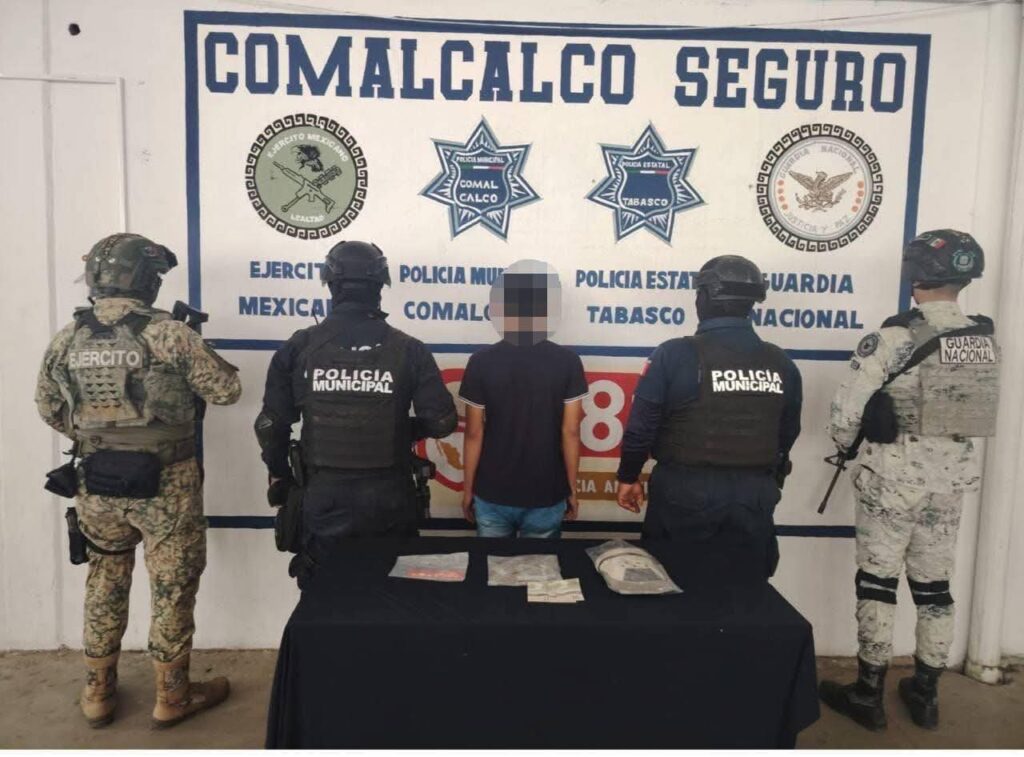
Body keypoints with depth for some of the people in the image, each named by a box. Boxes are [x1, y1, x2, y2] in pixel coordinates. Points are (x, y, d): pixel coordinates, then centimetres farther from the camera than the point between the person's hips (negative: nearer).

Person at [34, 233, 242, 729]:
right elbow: (226, 390, -9)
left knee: (104, 585, 20)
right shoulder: (168, 333, -15)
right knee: (172, 589, 10)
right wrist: (196, 349, 7)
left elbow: (50, 409, 11)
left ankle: (98, 693, 33)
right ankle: (171, 696, 23)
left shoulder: (67, 339, 0)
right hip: (165, 484, -4)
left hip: (98, 484, 5)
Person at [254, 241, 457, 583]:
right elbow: (442, 421, -7)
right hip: (389, 499, 0)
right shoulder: (408, 349, -7)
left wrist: (278, 472, 14)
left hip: (324, 496, 0)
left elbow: (271, 424, -3)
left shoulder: (300, 347, -6)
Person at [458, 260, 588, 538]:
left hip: (492, 495, 0)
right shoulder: (567, 361, -9)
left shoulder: (482, 361, -10)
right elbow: (570, 432, -7)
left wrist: (467, 489, 6)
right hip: (547, 497, 0)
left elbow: (474, 434, -6)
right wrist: (572, 489, 5)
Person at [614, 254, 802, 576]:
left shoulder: (675, 354, -12)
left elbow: (641, 425, -9)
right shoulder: (781, 364, 0)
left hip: (685, 491, -3)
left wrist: (629, 476, 6)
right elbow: (787, 434, 11)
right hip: (754, 495, 3)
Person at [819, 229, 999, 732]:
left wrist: (846, 446, 4)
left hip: (893, 476, -5)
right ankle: (925, 693, 28)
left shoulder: (895, 338, -17)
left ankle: (868, 694, 15)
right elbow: (985, 409, 9)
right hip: (954, 477, 6)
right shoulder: (985, 340, 2)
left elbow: (847, 409, -16)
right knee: (934, 586, 15)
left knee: (877, 582, 6)